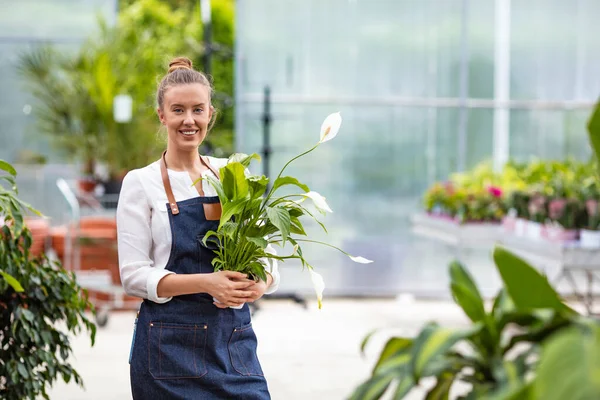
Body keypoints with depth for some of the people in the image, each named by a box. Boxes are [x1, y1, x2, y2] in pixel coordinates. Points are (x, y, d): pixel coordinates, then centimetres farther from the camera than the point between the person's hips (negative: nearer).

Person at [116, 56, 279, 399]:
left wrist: (258, 284, -12)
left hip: (234, 340, 3)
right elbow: (134, 274, -7)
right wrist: (206, 283, -19)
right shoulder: (142, 184, -1)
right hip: (170, 346, -3)